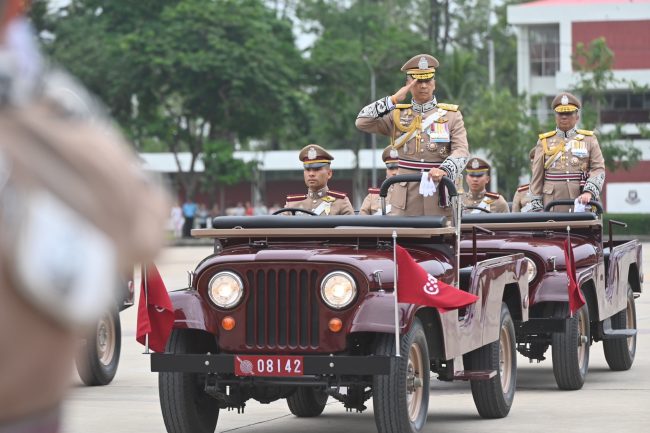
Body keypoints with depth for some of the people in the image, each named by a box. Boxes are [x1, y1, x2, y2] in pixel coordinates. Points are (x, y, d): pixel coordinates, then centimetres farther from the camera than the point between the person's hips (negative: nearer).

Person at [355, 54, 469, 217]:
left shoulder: (452, 115, 7)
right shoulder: (397, 115, 11)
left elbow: (461, 151, -6)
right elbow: (362, 122, 0)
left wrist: (444, 170, -27)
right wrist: (393, 100, -6)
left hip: (441, 198, -1)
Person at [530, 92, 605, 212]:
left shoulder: (589, 139, 11)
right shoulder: (544, 142, 12)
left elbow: (598, 169, 1)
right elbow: (537, 177, 9)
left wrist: (589, 192, -16)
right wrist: (537, 207, 1)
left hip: (582, 205, 0)